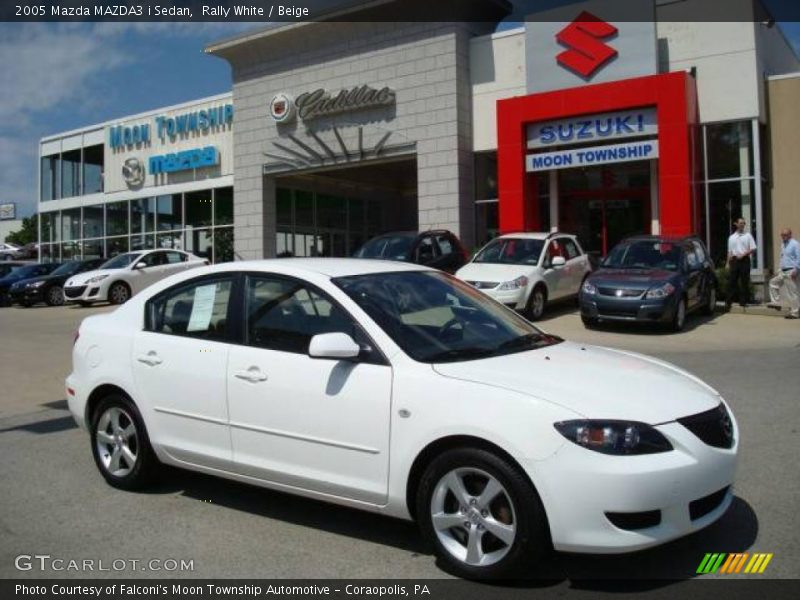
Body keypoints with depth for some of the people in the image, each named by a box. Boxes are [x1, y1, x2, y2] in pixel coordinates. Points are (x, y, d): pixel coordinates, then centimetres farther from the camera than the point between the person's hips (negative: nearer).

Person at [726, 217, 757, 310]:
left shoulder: (748, 236, 5)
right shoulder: (732, 237, 13)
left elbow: (753, 249, 0)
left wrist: (743, 254, -13)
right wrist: (728, 263, 7)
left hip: (744, 260, -2)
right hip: (734, 260, 2)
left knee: (744, 281, 1)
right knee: (731, 281, 0)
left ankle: (743, 301, 7)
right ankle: (728, 301, 2)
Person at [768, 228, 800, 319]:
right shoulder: (783, 244, 16)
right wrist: (780, 270, 20)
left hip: (791, 272, -9)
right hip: (783, 272, 9)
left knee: (793, 293, -6)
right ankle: (776, 303, 16)